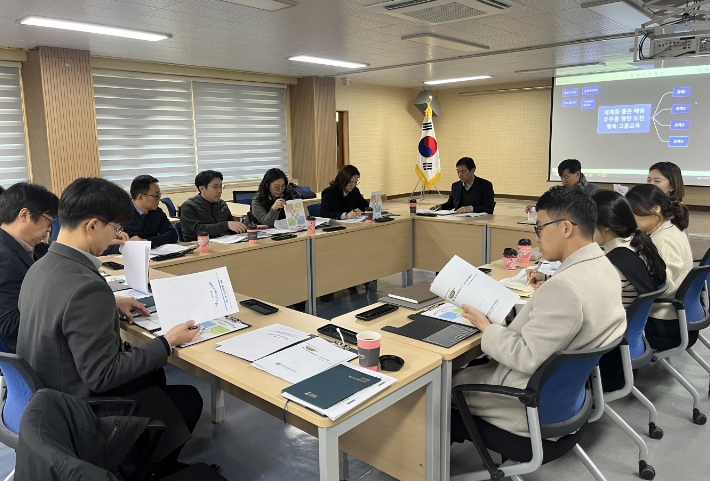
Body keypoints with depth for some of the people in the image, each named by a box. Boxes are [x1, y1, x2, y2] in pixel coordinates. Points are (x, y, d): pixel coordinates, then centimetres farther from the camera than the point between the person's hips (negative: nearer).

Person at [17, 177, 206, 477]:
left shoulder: (41, 267, -3)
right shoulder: (87, 286, -33)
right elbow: (103, 376, -28)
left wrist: (113, 306, 13)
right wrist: (167, 342, -20)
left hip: (46, 396, 9)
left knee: (152, 375, 27)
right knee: (189, 399, 11)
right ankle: (156, 469, 35)